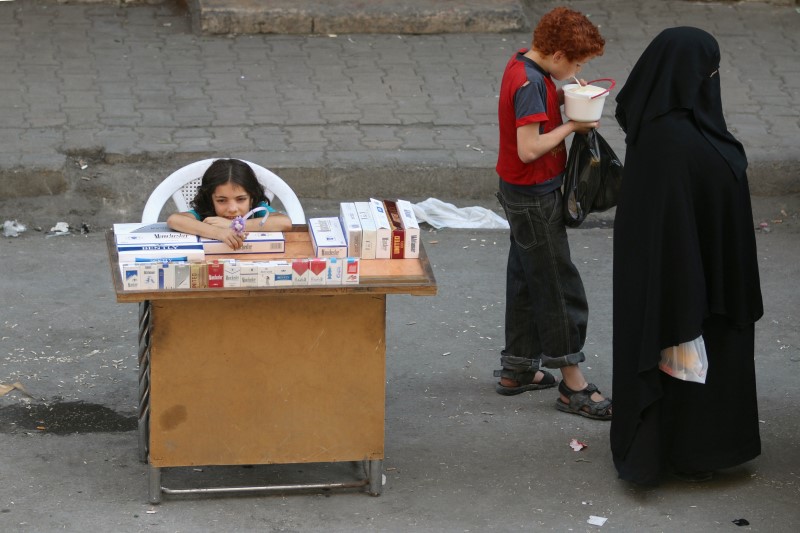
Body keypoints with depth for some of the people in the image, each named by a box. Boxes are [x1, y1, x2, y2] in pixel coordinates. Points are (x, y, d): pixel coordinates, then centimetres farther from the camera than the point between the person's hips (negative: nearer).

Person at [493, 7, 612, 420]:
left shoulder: (524, 65, 3)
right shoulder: (529, 83, -26)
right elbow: (529, 148, -29)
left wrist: (563, 96, 1)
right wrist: (571, 126, -18)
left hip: (522, 194, 10)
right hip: (534, 198, -10)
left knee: (527, 281, 18)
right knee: (560, 289, -3)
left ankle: (517, 370, 28)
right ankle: (573, 385, 4)